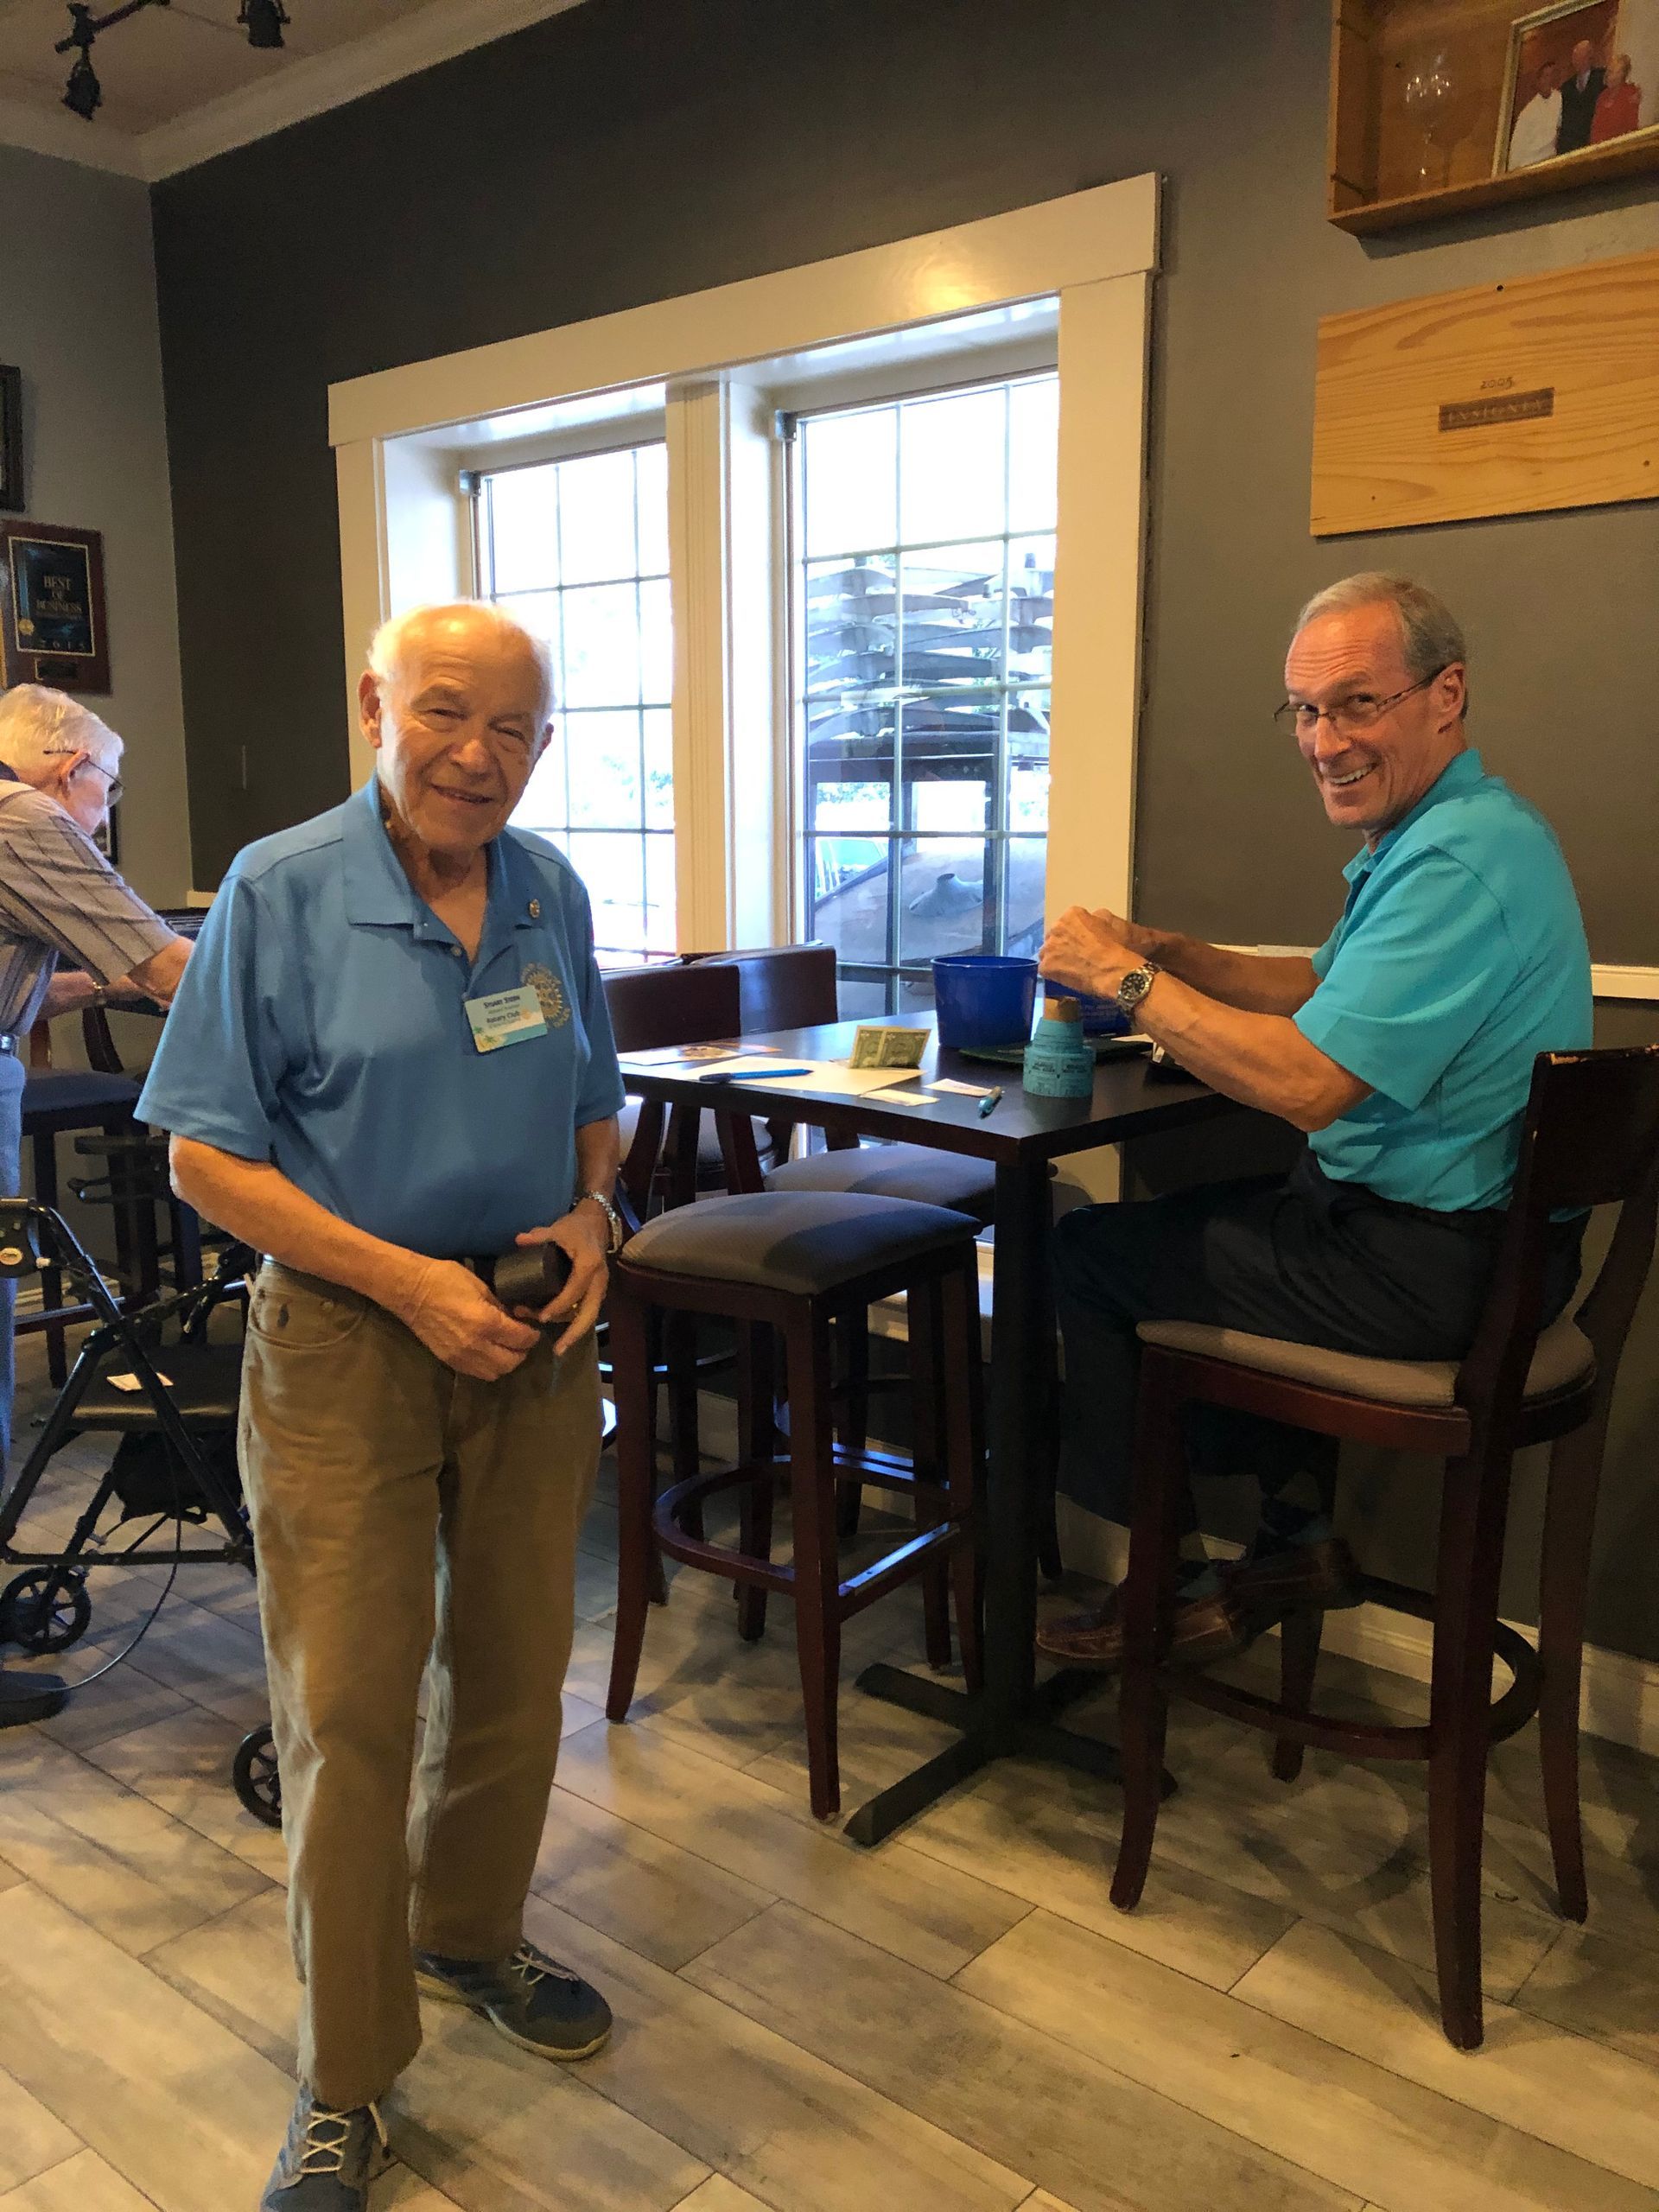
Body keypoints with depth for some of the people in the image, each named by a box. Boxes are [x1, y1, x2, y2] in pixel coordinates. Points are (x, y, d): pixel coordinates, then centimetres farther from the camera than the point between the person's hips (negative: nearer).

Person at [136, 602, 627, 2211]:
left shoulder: (550, 891, 4)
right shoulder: (280, 891, -9)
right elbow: (209, 1157, -11)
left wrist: (590, 1213, -6)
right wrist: (405, 1279, -19)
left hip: (531, 1335, 5)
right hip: (345, 1343, -4)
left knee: (517, 1669, 16)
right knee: (349, 1705, 2)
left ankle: (472, 1937, 43)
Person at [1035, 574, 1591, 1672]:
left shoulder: (1459, 864, -24)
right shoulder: (1458, 834, 11)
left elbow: (1307, 1081, -30)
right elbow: (1326, 988, 17)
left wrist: (1128, 979, -19)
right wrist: (1167, 955, 3)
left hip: (1429, 1266, -11)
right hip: (1475, 1234, 11)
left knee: (1086, 1253, -2)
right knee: (1194, 1214, 28)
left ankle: (1170, 1575, 14)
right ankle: (1300, 1530, 26)